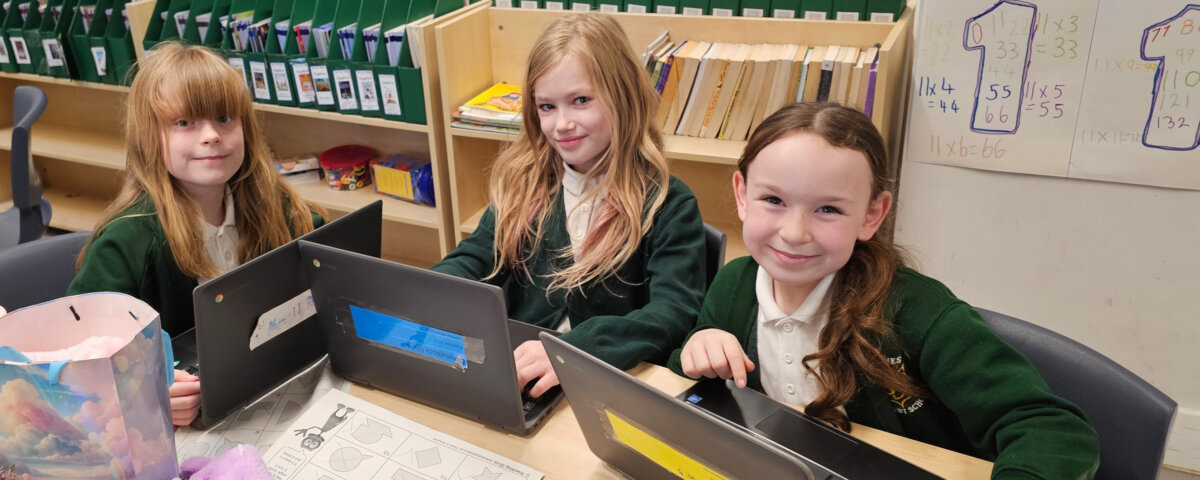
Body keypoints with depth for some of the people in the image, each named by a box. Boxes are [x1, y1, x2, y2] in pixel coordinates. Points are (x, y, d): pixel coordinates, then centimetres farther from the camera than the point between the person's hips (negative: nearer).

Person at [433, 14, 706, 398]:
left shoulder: (668, 205, -7)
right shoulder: (524, 184, 6)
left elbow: (675, 313, -18)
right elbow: (472, 262, 4)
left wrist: (571, 352, -34)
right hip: (510, 375, 3)